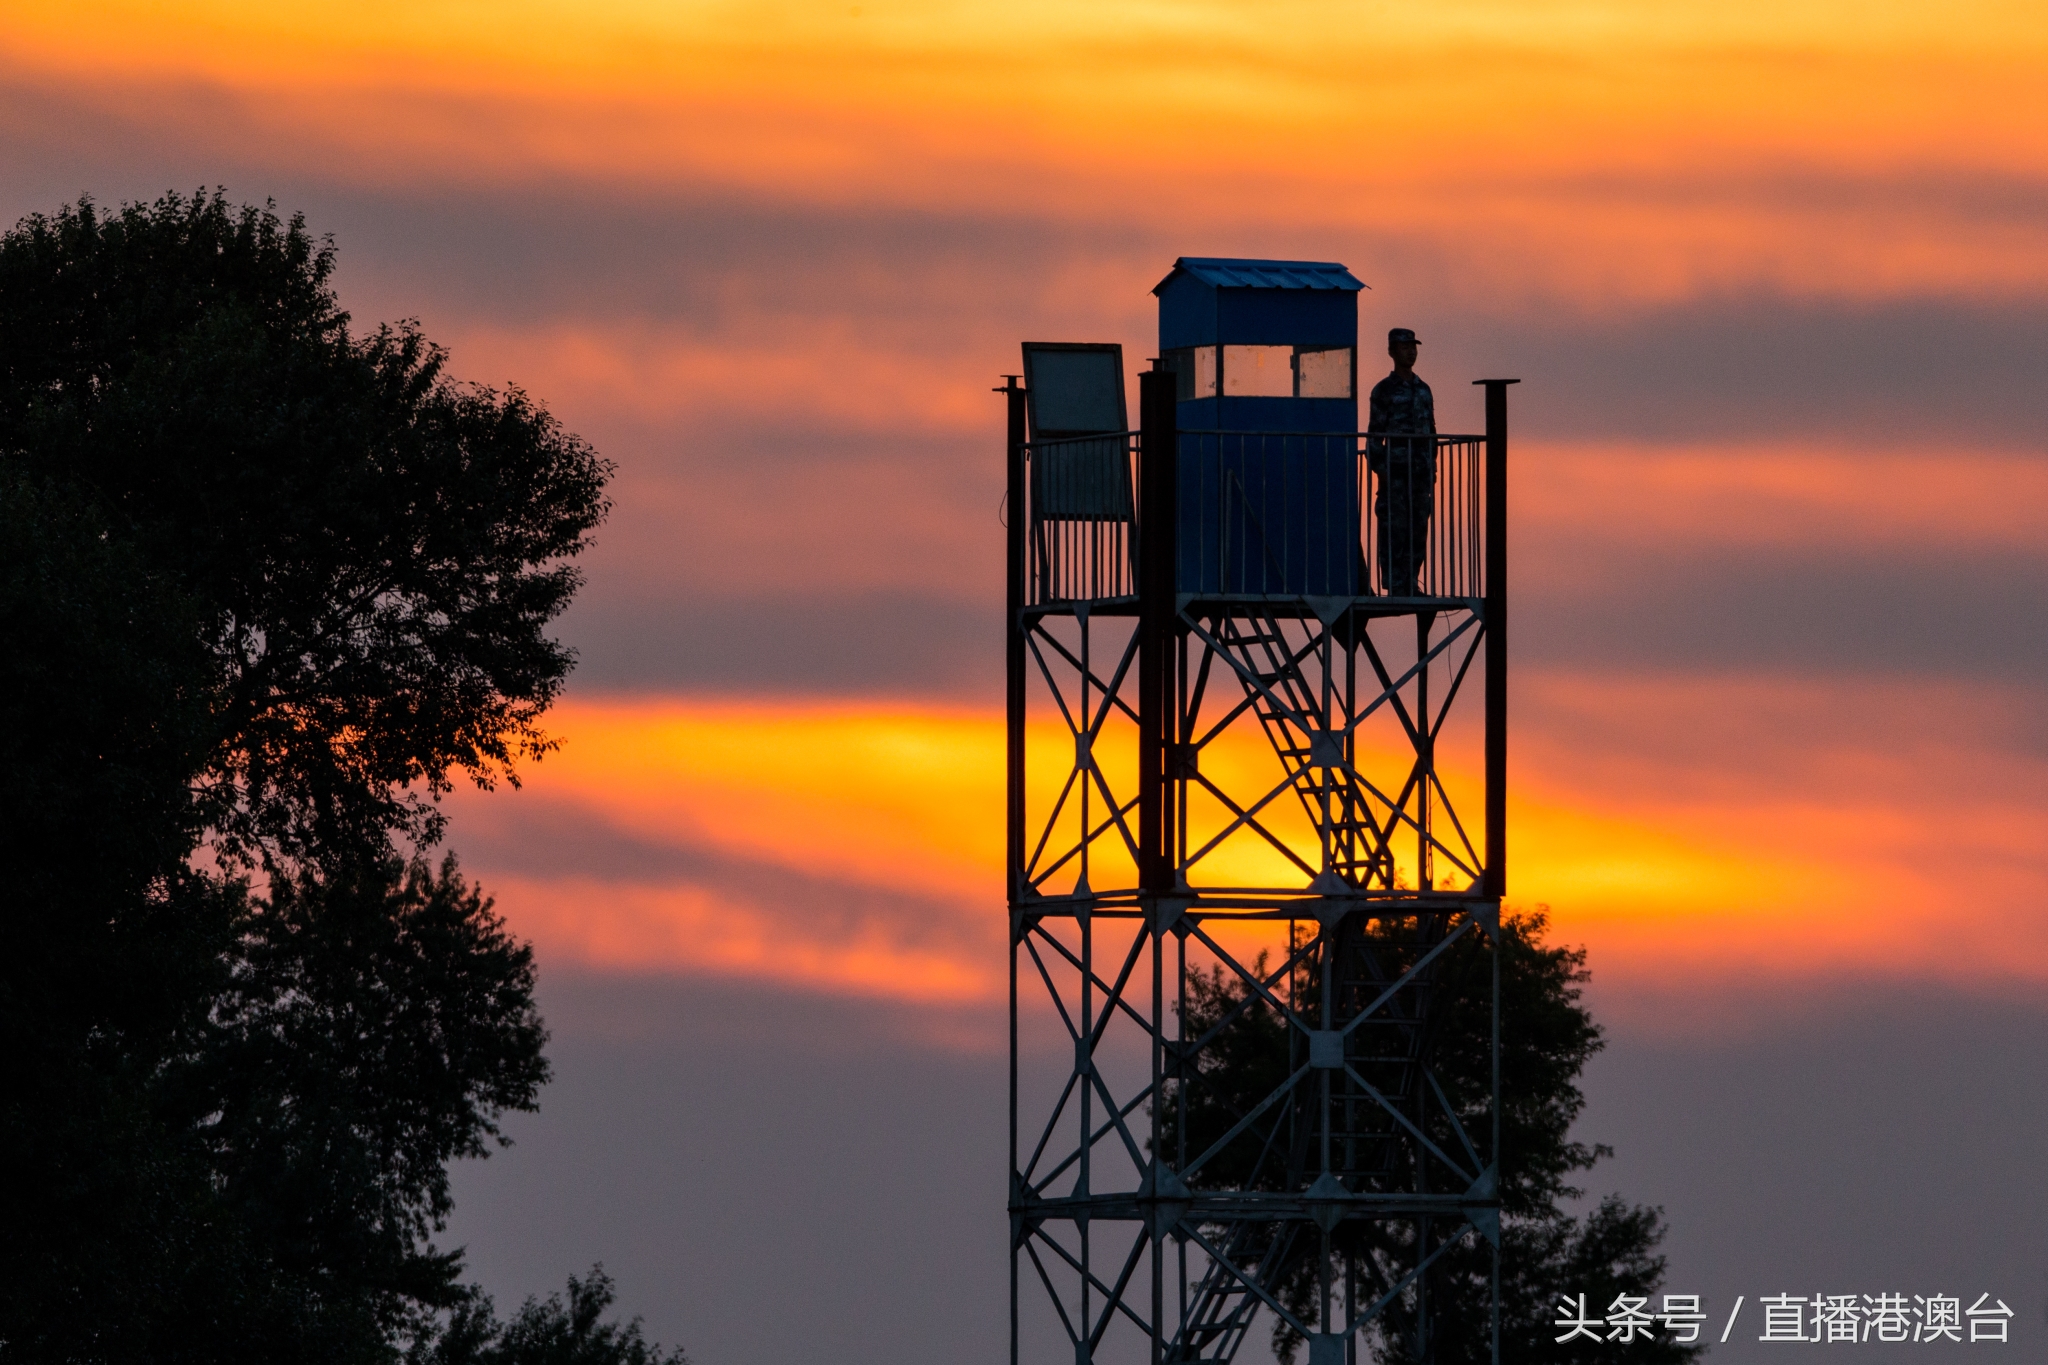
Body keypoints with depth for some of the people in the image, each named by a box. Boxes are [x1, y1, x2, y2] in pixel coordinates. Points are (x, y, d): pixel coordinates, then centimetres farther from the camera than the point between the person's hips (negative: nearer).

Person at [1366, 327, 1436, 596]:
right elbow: (1374, 434, -5)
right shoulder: (1384, 391, -2)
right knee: (1394, 530, -9)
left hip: (1421, 472, 5)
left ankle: (1410, 584, 7)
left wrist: (1432, 467, 13)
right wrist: (1379, 468, -12)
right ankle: (1394, 586, -9)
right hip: (1395, 472, -5)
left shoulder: (1423, 390, 16)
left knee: (1418, 530, 3)